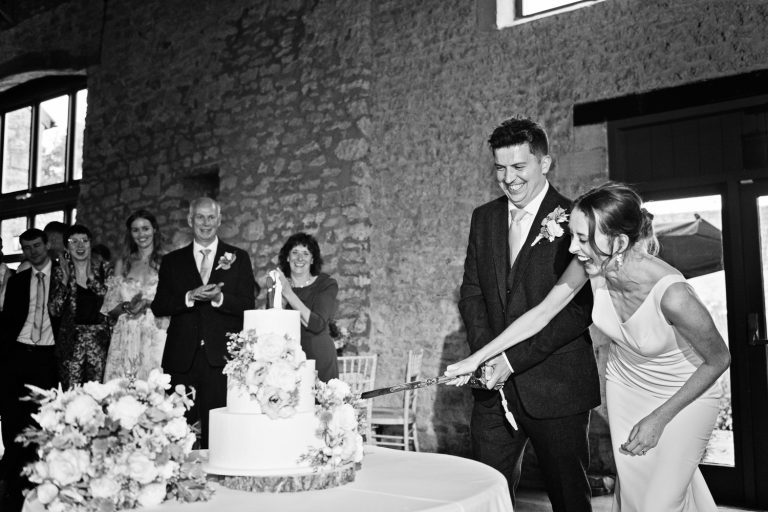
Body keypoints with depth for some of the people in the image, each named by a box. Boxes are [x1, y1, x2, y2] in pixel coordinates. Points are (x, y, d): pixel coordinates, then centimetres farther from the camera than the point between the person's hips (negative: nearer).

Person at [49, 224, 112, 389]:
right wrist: (65, 280, -10)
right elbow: (54, 311, -2)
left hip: (100, 339, 0)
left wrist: (92, 278, -13)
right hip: (71, 341, 0)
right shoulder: (60, 272, 4)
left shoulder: (104, 269, 4)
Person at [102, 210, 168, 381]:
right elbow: (110, 308, 10)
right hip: (125, 339, 3)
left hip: (154, 338, -2)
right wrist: (127, 306, -9)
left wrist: (149, 304, -15)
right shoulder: (122, 264, 13)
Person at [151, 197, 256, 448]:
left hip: (221, 358, -1)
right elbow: (158, 306, 6)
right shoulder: (172, 261, 14)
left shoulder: (238, 258, 9)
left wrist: (219, 298, -15)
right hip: (182, 359, 2)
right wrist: (189, 297, -11)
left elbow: (248, 306, 2)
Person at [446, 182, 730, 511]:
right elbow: (542, 313, -10)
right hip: (625, 388, 5)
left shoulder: (671, 295, -36)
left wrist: (659, 418, -14)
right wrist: (477, 358, -11)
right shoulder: (591, 264, -23)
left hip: (684, 397, -4)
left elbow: (718, 359, -19)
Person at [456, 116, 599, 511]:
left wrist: (515, 359, -17)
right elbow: (471, 291, 9)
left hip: (556, 387, -4)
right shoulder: (484, 218, 10)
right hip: (496, 388, 4)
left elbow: (580, 308, -13)